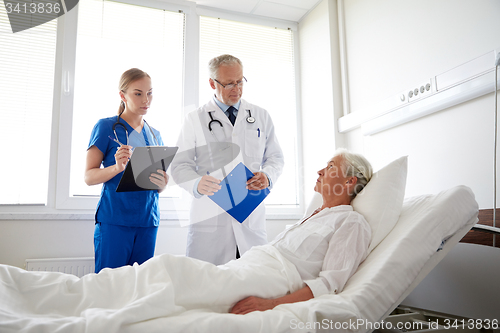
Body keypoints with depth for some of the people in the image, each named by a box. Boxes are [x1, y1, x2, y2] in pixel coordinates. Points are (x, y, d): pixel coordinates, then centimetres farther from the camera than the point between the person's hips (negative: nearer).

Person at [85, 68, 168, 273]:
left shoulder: (155, 135, 15)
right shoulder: (106, 127, 0)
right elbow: (89, 176, -3)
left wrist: (162, 183, -4)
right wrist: (118, 167, -22)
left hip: (148, 220, 5)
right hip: (114, 220, -4)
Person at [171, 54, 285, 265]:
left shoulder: (261, 117, 14)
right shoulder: (195, 120, 8)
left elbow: (275, 157, 15)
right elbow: (180, 165, 4)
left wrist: (267, 176, -8)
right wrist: (197, 183, -18)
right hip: (209, 214, -1)